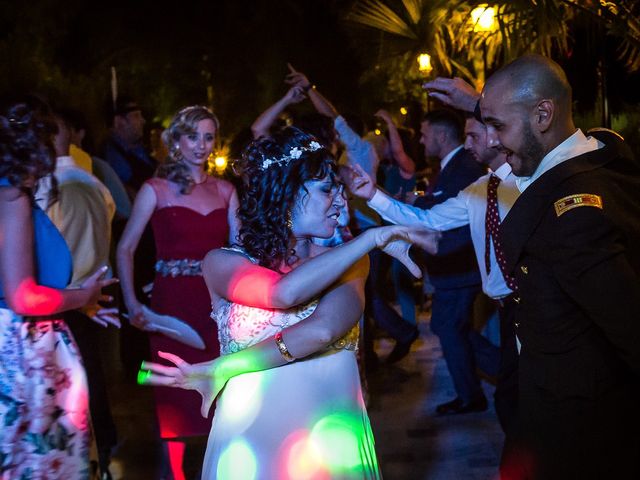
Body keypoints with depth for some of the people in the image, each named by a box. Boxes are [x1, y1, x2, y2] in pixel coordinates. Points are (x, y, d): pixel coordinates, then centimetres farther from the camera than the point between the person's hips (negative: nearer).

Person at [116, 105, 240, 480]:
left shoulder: (225, 190, 10)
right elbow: (126, 248, -2)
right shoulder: (156, 189, -1)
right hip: (173, 301, -3)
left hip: (218, 301, 3)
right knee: (177, 392, 2)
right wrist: (132, 303, -12)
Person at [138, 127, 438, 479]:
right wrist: (372, 238, -16)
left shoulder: (348, 264, 0)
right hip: (251, 446, -1)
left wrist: (218, 371, -20)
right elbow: (285, 293, -23)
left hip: (335, 445, 2)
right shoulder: (223, 263, -4)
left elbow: (324, 329, -19)